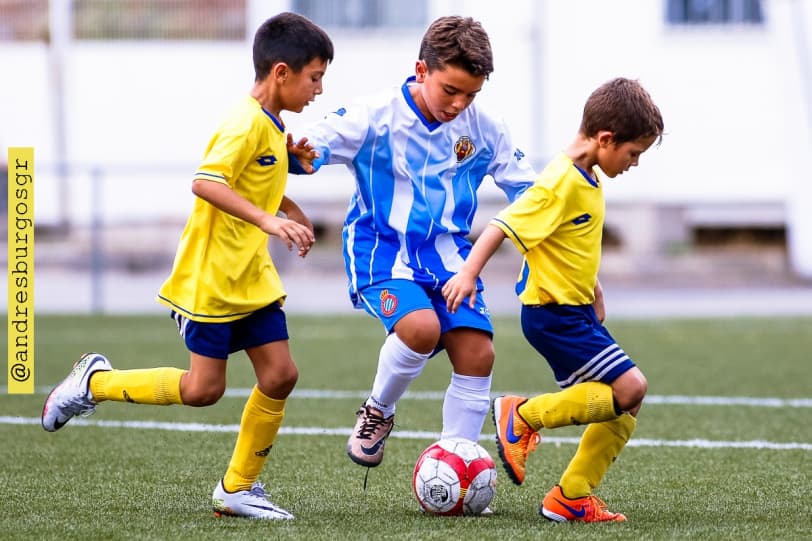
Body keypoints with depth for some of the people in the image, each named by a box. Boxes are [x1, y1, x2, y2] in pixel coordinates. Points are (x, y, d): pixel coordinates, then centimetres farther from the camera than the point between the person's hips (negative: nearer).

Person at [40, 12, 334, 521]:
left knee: (280, 374, -1)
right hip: (210, 277, -9)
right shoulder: (245, 124, -19)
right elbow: (206, 183, -32)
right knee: (203, 388, -5)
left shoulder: (272, 126, 11)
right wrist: (266, 220, -38)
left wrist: (291, 210, 22)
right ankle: (94, 382, 15)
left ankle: (238, 487, 10)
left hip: (252, 277, 9)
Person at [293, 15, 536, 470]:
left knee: (477, 353, -11)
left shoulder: (484, 130, -1)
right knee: (421, 327, -31)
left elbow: (529, 191, 9)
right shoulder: (375, 118, -12)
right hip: (382, 250, -4)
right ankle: (378, 412, 0)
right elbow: (312, 146, -15)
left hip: (448, 256, 4)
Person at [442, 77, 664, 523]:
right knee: (630, 388, -18)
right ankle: (523, 416, -7)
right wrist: (468, 273, -30)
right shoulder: (561, 183, -18)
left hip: (576, 309, 10)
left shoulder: (590, 180, 11)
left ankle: (572, 497, 10)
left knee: (623, 410, 6)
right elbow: (504, 225, -22)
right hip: (552, 313, -10)